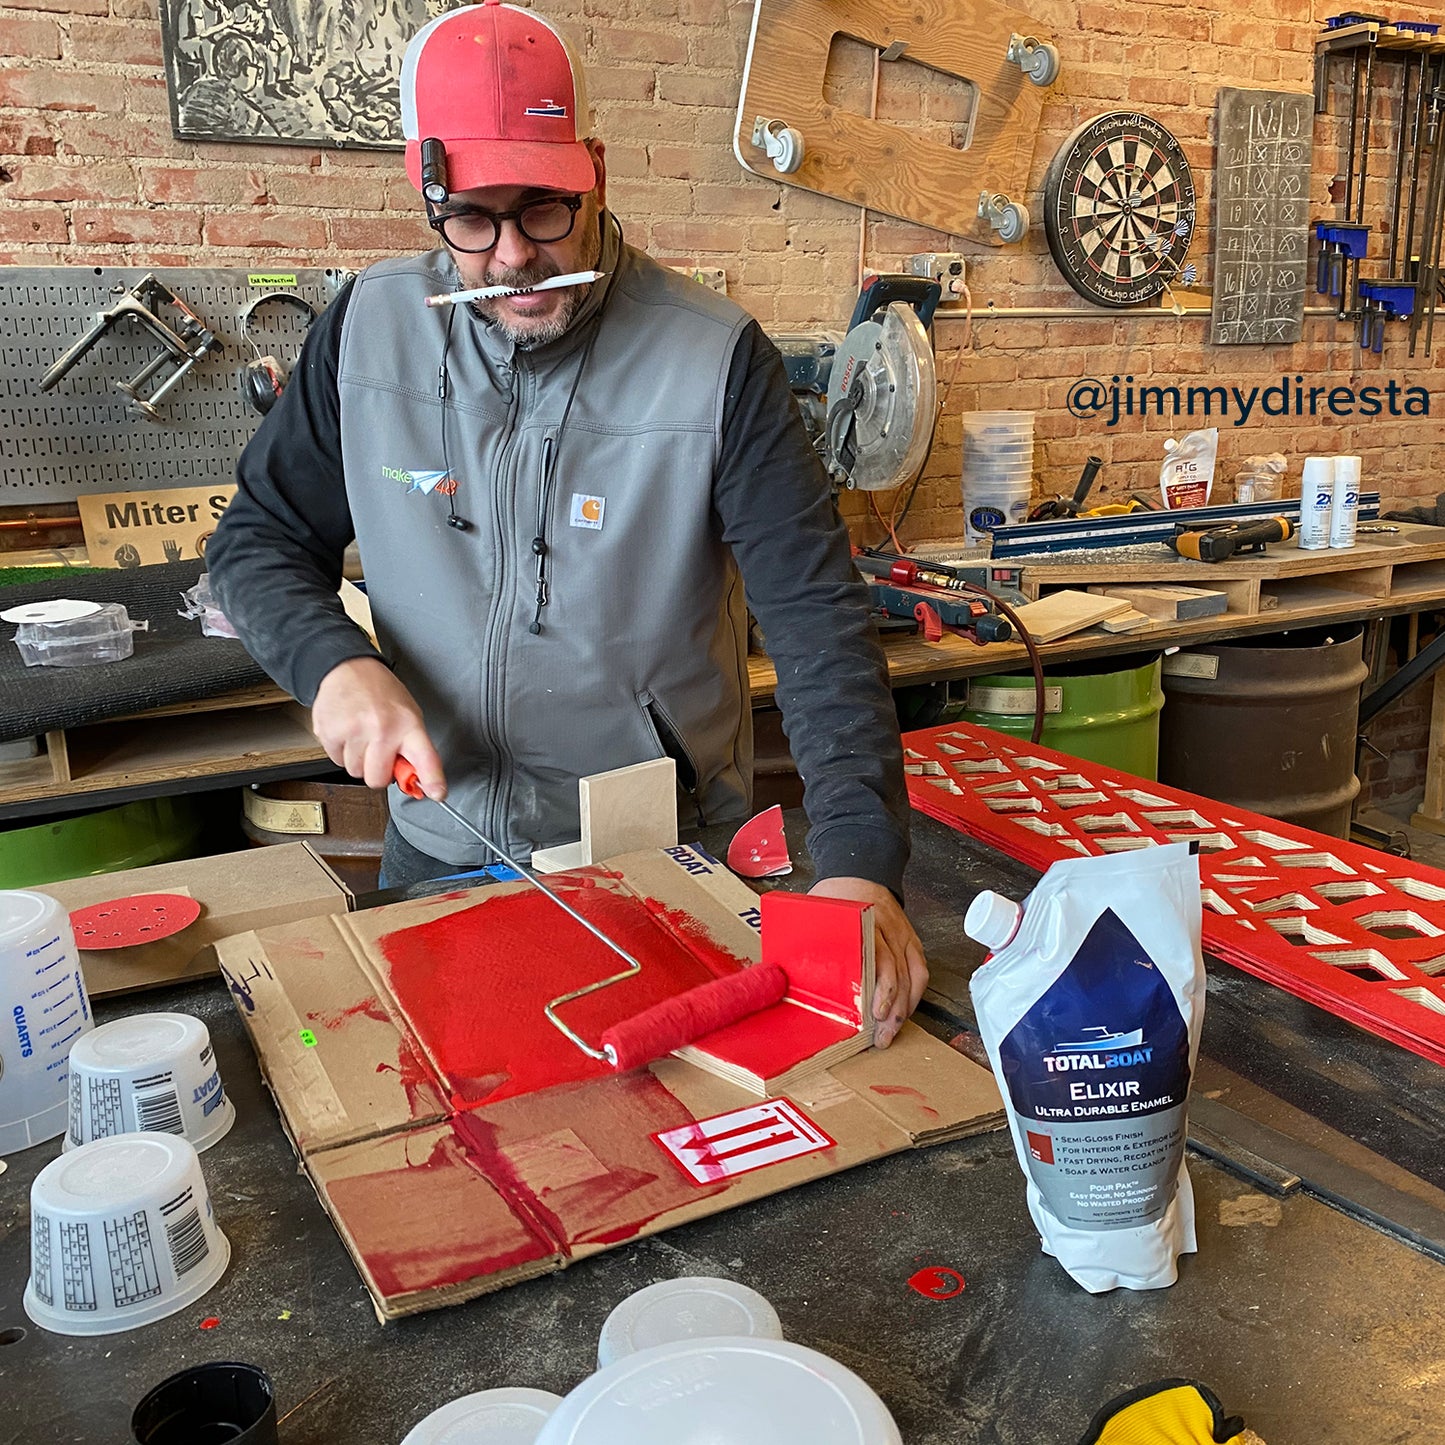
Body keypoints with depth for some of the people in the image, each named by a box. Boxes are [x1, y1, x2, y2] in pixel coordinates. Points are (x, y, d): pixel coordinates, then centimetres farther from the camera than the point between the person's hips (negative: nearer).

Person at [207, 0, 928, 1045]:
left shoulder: (717, 357, -18)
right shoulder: (370, 327, -7)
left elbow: (818, 619, -21)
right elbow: (261, 539, 2)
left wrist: (861, 862, -32)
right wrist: (335, 664, -19)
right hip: (440, 850, 3)